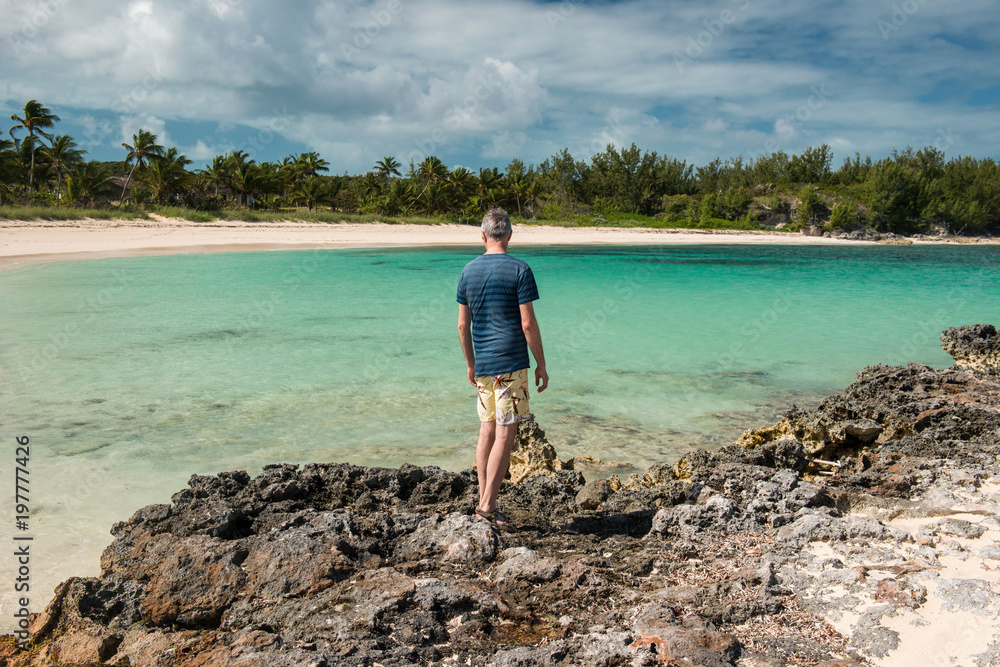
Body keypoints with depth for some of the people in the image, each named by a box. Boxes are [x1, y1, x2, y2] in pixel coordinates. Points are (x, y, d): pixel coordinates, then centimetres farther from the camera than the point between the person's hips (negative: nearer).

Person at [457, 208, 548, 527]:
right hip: (511, 364, -5)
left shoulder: (469, 270, 7)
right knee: (505, 436, -1)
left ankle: (484, 501, 19)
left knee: (487, 432, 14)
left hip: (483, 365, 6)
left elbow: (463, 325, 10)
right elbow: (528, 324, -11)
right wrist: (541, 365, -2)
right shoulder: (519, 270, -8)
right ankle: (488, 504, -1)